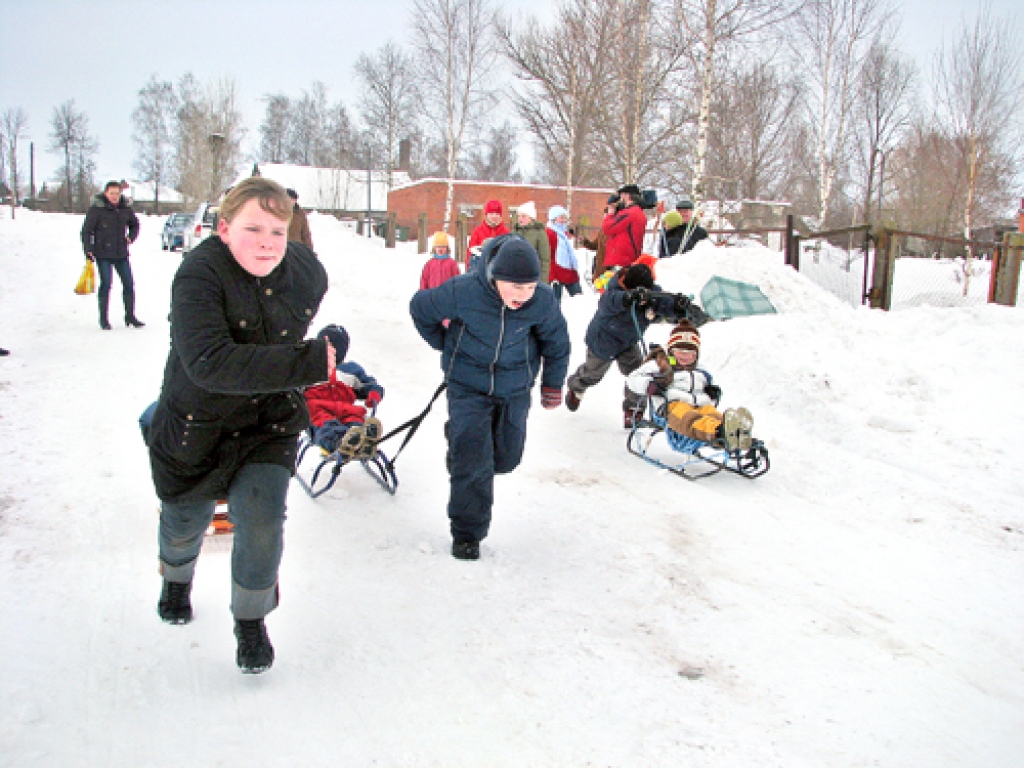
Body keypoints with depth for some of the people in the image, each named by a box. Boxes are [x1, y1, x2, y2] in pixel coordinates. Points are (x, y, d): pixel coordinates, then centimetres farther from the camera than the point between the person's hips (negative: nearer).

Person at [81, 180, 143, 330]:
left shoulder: (125, 208, 7)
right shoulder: (97, 209, -7)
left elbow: (135, 224, 26)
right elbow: (86, 230, -5)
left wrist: (131, 237, 9)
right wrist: (88, 250, -14)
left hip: (121, 254, 5)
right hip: (103, 254, -5)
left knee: (129, 284, 4)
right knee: (106, 284, -6)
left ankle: (130, 316, 16)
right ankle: (104, 319, 3)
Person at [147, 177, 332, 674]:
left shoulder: (307, 271, -10)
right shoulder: (199, 275, -27)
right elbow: (210, 363, -40)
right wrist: (307, 363, -41)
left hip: (270, 423, 2)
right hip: (196, 423, -2)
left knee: (262, 522, -13)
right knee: (185, 522, 20)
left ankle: (251, 620, 15)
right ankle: (177, 578, 58)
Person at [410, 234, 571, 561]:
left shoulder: (543, 301, -23)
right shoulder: (463, 292, -28)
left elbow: (557, 343, -1)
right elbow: (420, 307, -6)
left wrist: (552, 384, 7)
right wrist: (444, 344, 7)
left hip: (514, 389, 3)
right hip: (468, 384, -3)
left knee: (507, 458, 14)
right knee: (473, 460, -7)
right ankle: (467, 533, 12)